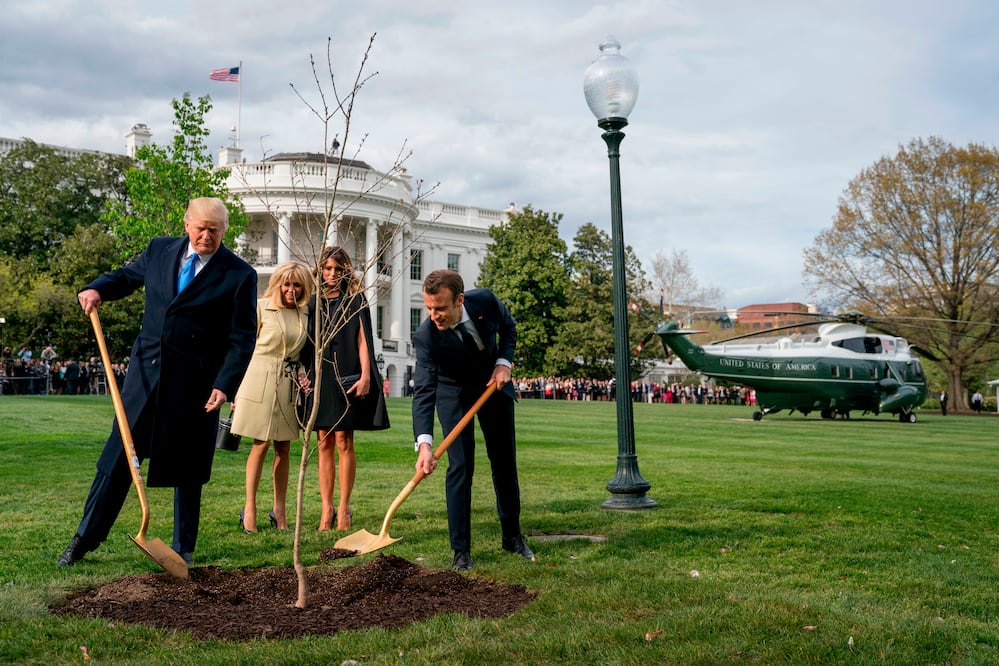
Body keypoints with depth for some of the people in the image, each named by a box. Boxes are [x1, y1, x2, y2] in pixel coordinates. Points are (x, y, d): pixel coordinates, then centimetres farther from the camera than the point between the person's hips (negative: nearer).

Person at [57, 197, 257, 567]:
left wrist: (225, 385, -18)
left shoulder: (239, 275, -8)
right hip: (146, 373, 3)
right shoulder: (159, 250, 4)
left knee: (187, 468, 7)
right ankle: (86, 538, 22)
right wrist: (98, 289, 3)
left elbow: (242, 339, -8)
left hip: (195, 384, -3)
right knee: (118, 456, 8)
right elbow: (128, 276, 24)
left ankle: (183, 548, 22)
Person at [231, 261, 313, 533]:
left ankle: (279, 510, 15)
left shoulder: (305, 314, 8)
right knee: (261, 445, -2)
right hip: (261, 380, -4)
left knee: (283, 448, 7)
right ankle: (250, 508, 8)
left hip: (289, 384, 4)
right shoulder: (261, 308, -3)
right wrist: (237, 388, -3)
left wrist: (304, 377, -1)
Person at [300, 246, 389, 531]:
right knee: (324, 443, 3)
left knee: (343, 441, -4)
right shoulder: (313, 303, 13)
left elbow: (362, 340, -3)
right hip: (319, 377, 3)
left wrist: (365, 375, -12)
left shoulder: (355, 300, 4)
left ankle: (343, 507, 2)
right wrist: (306, 374, 4)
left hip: (345, 377, -3)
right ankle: (326, 508, 7)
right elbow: (307, 344, 15)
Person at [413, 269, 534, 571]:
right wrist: (424, 444, -47)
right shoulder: (426, 336, -32)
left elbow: (509, 328, -2)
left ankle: (512, 537, 28)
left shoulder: (486, 301, -26)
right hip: (454, 393, -3)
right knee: (460, 466, -12)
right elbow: (423, 392, -36)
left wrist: (504, 362, -17)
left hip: (494, 384, 3)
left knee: (505, 463, 11)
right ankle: (461, 551, 0)